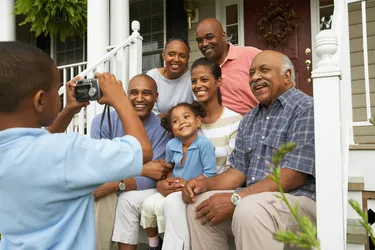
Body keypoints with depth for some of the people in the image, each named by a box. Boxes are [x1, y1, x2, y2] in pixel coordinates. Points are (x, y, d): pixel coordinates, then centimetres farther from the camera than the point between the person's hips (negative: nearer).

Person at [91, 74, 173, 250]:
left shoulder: (162, 129, -13)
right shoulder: (103, 122, -12)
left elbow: (151, 180, -19)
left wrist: (116, 185, -35)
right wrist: (141, 169, -25)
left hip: (138, 190, -1)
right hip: (106, 186, 1)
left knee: (129, 200, -31)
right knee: (104, 199, -29)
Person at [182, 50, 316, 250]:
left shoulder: (305, 109, -10)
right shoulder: (249, 120, 15)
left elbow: (292, 176, -19)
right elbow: (238, 171, 13)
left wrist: (235, 199, -22)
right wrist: (205, 184, -7)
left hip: (298, 200, -7)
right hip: (252, 198, 8)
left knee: (249, 209, -35)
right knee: (199, 204, -6)